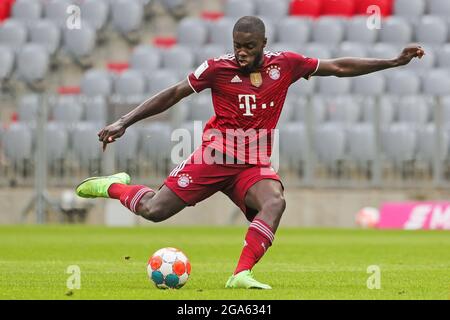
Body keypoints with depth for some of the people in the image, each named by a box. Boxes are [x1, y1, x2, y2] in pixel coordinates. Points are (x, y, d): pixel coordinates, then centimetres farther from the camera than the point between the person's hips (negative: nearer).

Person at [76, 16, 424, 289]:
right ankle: (115, 186, 24)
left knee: (275, 203, -31)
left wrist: (394, 62, 4)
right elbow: (173, 94, -2)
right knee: (154, 210, -9)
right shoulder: (218, 68, -8)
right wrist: (124, 123, -5)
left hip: (254, 165, 2)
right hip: (215, 156, -2)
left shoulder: (285, 64, -1)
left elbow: (339, 67, 6)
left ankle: (241, 274, -35)